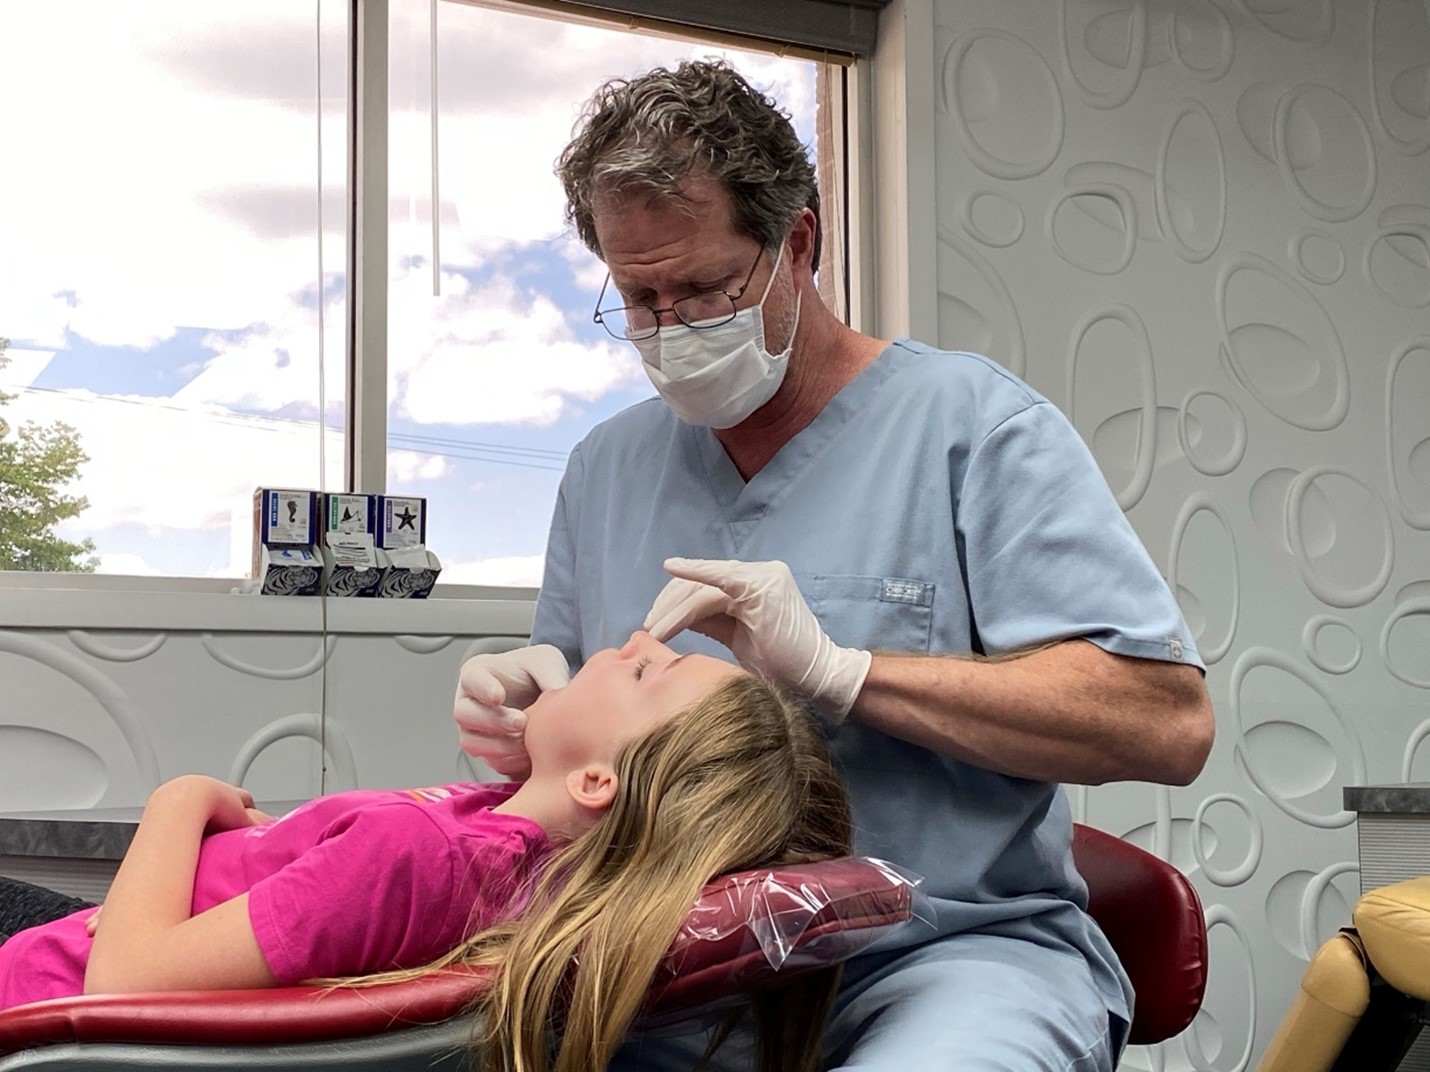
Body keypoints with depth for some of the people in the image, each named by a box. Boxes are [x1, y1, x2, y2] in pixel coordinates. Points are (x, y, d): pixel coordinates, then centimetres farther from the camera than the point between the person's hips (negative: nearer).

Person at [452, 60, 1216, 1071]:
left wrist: (835, 670, -19)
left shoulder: (973, 422, -3)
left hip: (950, 950, -4)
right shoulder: (607, 467, 14)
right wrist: (527, 707, -2)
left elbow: (1169, 721, -14)